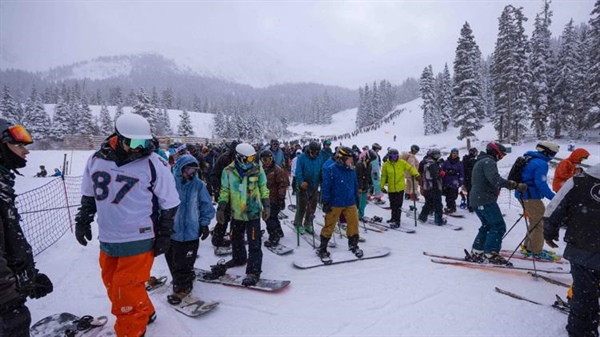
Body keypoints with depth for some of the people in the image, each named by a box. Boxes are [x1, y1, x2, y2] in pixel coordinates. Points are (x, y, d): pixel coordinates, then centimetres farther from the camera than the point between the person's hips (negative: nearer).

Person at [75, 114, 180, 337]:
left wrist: (164, 235, -5)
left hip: (139, 241, -6)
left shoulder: (154, 164, -14)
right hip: (107, 240, 6)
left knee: (127, 290, 0)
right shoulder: (97, 159, 0)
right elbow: (89, 194, 17)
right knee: (113, 285, 19)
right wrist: (83, 221, 17)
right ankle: (145, 314, 43)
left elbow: (169, 203, -7)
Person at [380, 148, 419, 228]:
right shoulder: (386, 165, -1)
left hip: (400, 188, -2)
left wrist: (416, 175, -13)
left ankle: (397, 222, 2)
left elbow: (410, 168, 2)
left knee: (398, 206, -4)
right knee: (393, 205, 14)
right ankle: (394, 218, 33)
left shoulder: (402, 162, -3)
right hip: (391, 189, 2)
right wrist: (382, 186, 3)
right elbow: (383, 176, 5)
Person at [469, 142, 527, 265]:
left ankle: (476, 253, 19)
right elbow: (495, 179, -26)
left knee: (487, 226, 17)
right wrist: (515, 185, -31)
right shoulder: (488, 161, -10)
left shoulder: (480, 162, 22)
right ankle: (491, 254, -9)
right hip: (486, 200, -10)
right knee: (499, 226, -7)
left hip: (477, 200, 10)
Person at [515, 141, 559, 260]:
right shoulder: (541, 163, -15)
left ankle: (528, 247, 26)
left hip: (523, 195, 10)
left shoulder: (530, 160, 15)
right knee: (538, 223, 1)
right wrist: (553, 197, -19)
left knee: (535, 222, 20)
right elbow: (541, 183, -22)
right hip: (531, 197, -10)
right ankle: (537, 251, 10)